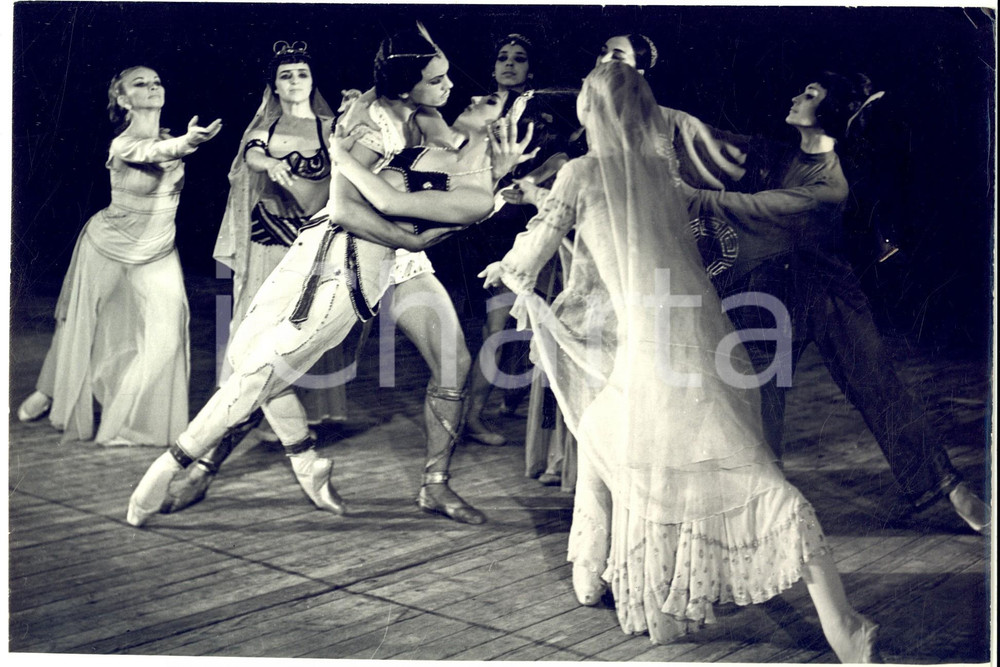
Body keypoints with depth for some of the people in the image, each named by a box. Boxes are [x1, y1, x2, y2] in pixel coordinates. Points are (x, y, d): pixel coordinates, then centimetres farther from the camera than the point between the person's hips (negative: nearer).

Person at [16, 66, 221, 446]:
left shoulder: (171, 137, -3)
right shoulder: (122, 146, -25)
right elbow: (155, 153, -46)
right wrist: (187, 142, -65)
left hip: (157, 256, 4)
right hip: (107, 250, -4)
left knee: (164, 337, -10)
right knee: (82, 332, 13)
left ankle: (135, 422, 5)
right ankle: (50, 392, 42)